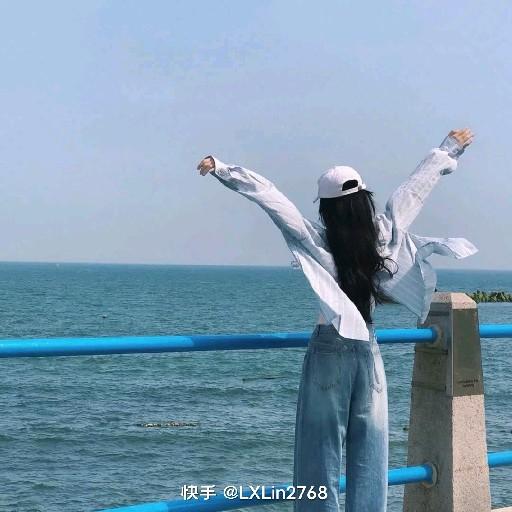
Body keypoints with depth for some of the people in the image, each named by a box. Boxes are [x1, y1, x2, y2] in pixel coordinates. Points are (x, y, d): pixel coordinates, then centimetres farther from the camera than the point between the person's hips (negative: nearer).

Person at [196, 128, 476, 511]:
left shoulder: (317, 241, -12)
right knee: (370, 448, 9)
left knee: (322, 446, 3)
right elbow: (415, 187, 9)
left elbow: (269, 195, -16)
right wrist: (448, 150, 22)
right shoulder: (385, 232, -3)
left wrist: (222, 169, -16)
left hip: (330, 351, -3)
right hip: (369, 350, 3)